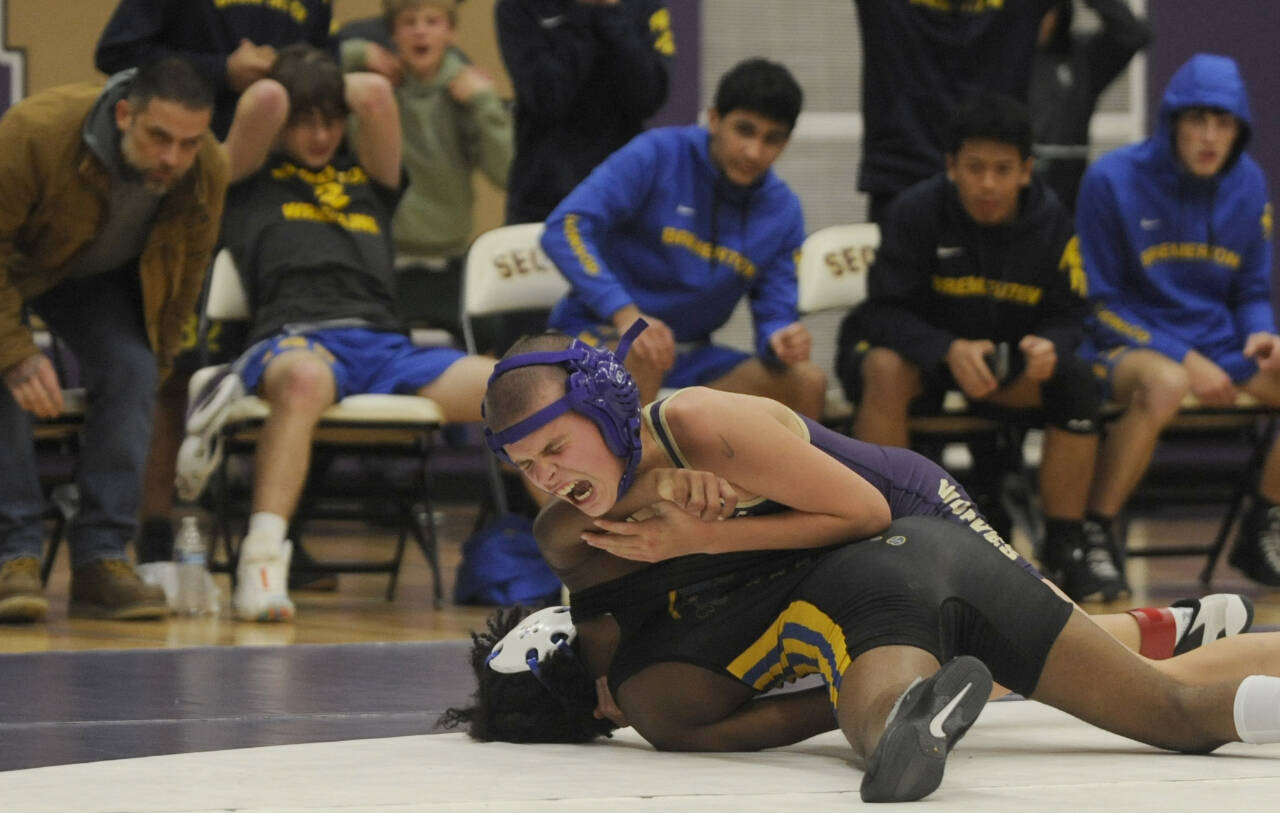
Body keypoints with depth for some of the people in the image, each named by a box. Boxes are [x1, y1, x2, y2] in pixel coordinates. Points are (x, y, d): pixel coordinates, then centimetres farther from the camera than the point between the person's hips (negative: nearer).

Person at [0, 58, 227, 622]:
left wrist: (158, 354, 1)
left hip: (98, 277, 4)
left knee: (132, 374, -19)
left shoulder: (208, 173, -25)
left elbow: (188, 270, -5)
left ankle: (100, 560, -17)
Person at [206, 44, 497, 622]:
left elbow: (376, 94, 15)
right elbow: (265, 99, 5)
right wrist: (281, 90, 26)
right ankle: (261, 564, -52)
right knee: (305, 379, -44)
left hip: (385, 343, 4)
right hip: (294, 338, -4)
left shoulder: (368, 174, 32)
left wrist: (337, 90, 33)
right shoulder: (253, 176, 22)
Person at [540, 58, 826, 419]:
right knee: (641, 357, -39)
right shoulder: (656, 156, -12)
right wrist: (626, 314, -38)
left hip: (691, 361, 5)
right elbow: (565, 227, -24)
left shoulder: (783, 211, 3)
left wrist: (780, 340, -24)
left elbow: (774, 313, 4)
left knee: (807, 381, -15)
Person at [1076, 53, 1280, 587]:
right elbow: (1097, 303, -8)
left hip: (1218, 345, 6)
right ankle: (1092, 534, -23)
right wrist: (1183, 360, -18)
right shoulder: (1113, 181, -10)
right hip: (1128, 343, -6)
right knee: (1165, 384, -40)